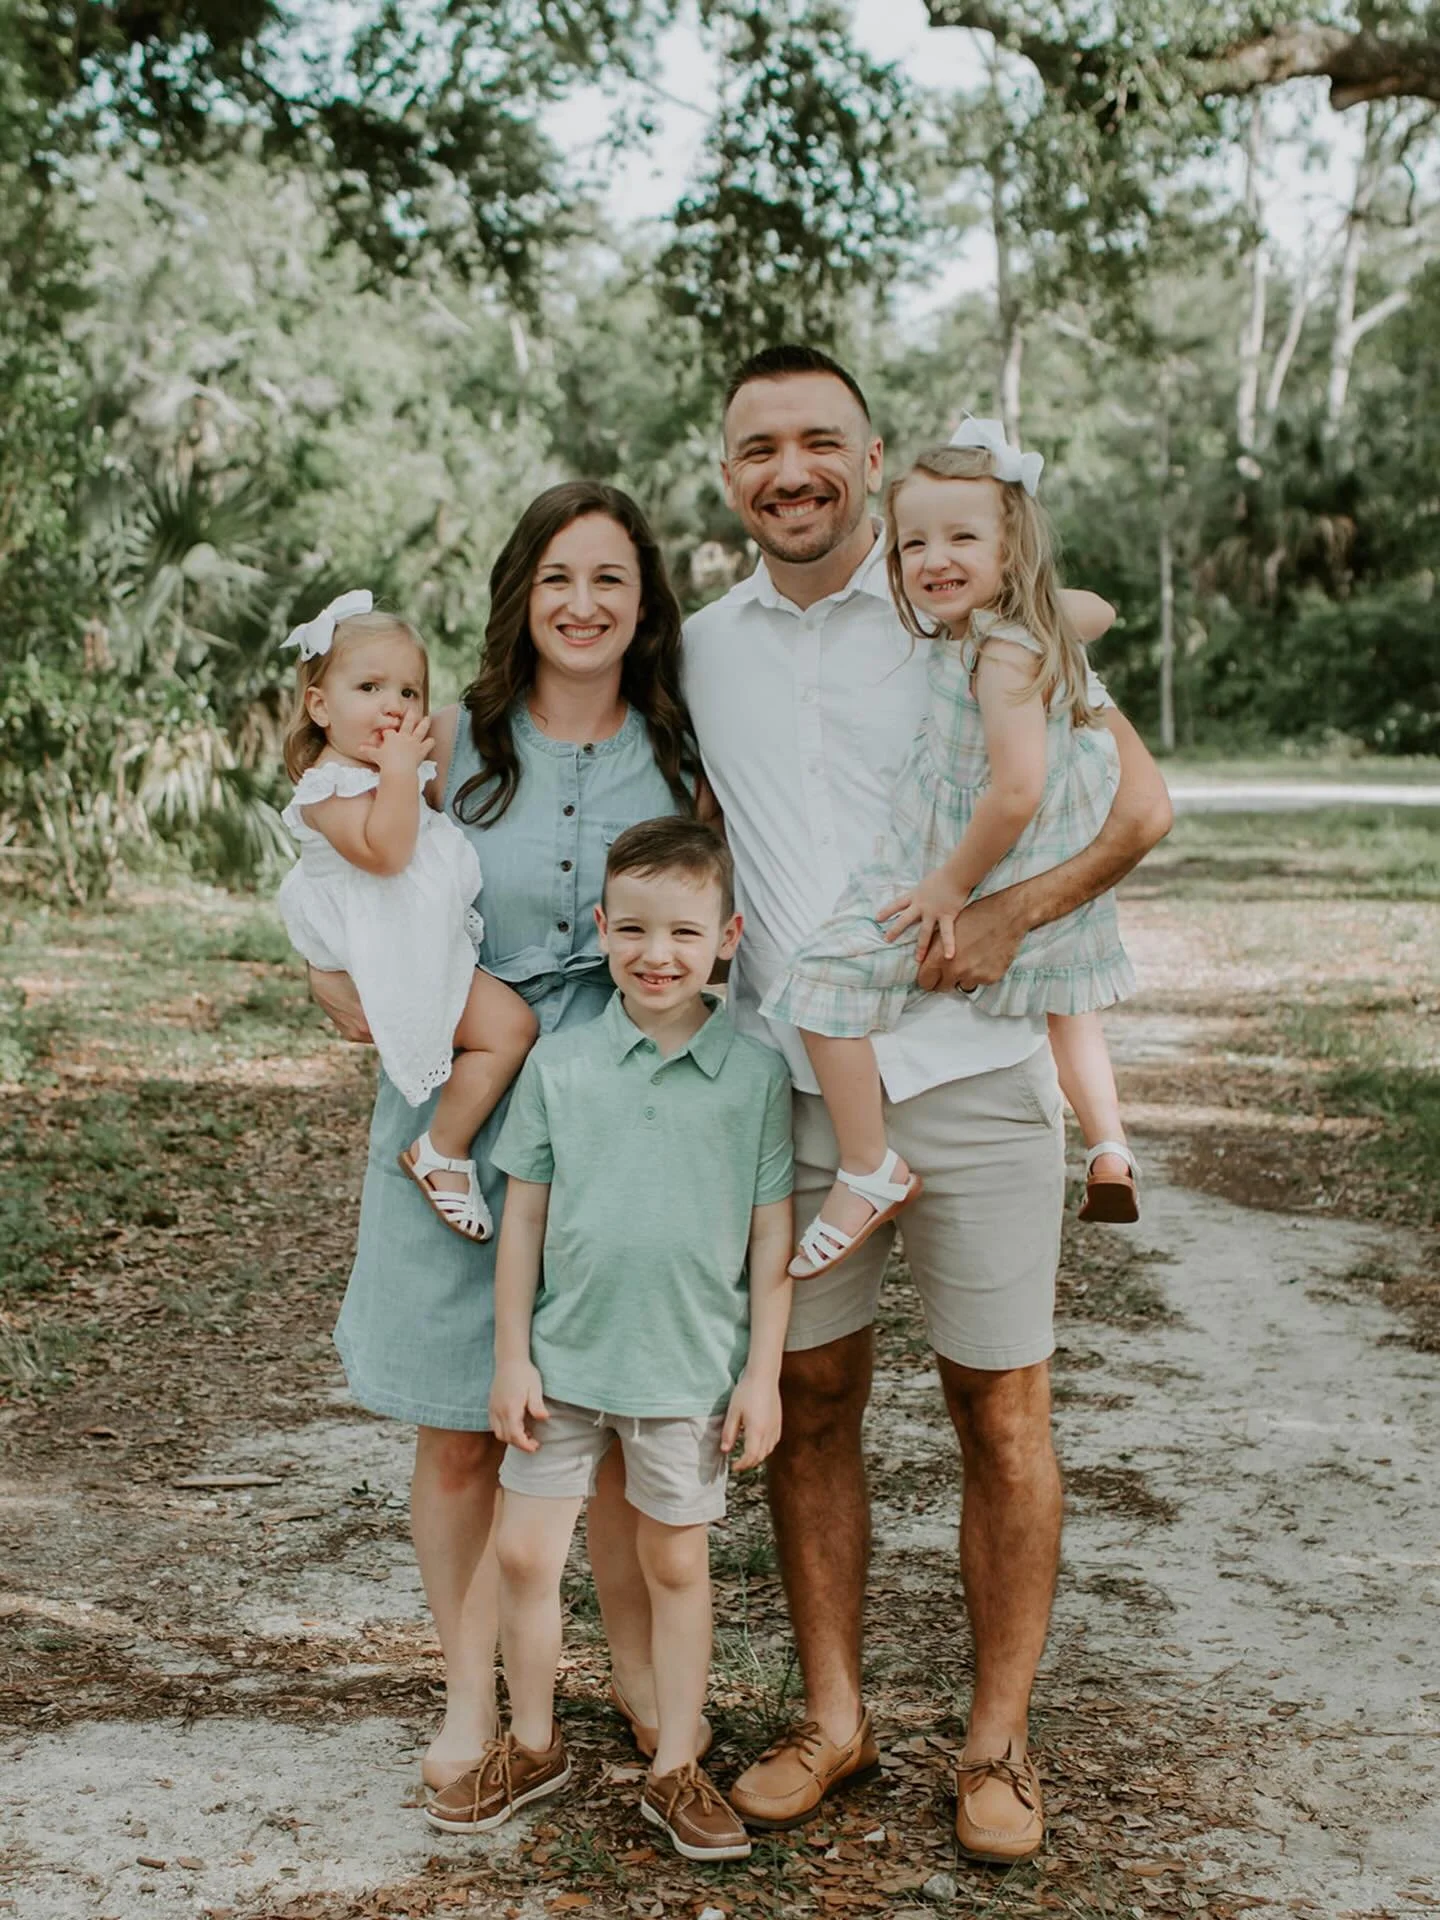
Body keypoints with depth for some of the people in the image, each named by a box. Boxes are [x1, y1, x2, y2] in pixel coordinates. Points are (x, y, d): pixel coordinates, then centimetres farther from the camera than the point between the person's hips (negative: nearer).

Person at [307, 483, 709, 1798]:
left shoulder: (683, 761, 4)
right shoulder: (454, 743, 1)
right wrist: (350, 990, -8)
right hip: (458, 1120, 0)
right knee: (460, 1429, 6)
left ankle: (638, 1669, 28)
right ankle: (472, 1692, 24)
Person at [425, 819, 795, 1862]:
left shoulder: (757, 1072, -8)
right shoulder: (560, 1064, -5)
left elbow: (773, 1235, -3)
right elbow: (524, 1216, 1)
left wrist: (763, 1373, -4)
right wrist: (511, 1357, 0)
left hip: (691, 1369, -1)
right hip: (566, 1356, 2)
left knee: (677, 1566, 12)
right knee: (525, 1552, 8)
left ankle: (677, 1769, 26)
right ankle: (534, 1746, 30)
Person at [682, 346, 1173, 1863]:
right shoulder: (700, 652, 9)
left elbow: (1137, 799, -1)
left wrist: (1010, 913, -16)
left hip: (969, 1074, -3)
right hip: (788, 1088, 3)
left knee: (1002, 1417, 4)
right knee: (807, 1403, 9)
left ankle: (997, 1740, 19)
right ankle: (832, 1717, 25)